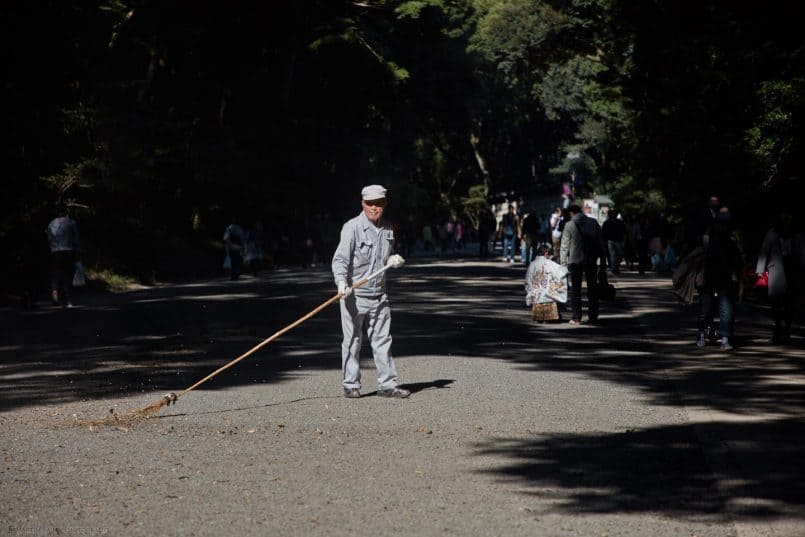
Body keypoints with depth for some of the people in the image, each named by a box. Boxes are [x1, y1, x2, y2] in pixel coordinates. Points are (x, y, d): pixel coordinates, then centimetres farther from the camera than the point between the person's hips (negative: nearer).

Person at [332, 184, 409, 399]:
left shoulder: (387, 230, 10)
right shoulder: (352, 228, -11)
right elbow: (340, 259, -19)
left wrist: (393, 260, 1)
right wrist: (341, 282, -35)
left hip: (379, 295, 6)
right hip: (354, 294, -6)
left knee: (383, 340, 7)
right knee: (352, 341, 2)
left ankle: (387, 384, 11)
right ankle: (351, 385, 10)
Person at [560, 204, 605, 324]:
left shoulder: (569, 225, -6)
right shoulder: (593, 222, 3)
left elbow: (565, 246, -6)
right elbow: (600, 243, 5)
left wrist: (563, 263, -1)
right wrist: (603, 261, 10)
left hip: (575, 260, -3)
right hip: (591, 260, 3)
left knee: (575, 288, 3)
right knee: (592, 288, 13)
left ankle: (576, 317, -2)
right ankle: (593, 316, 15)